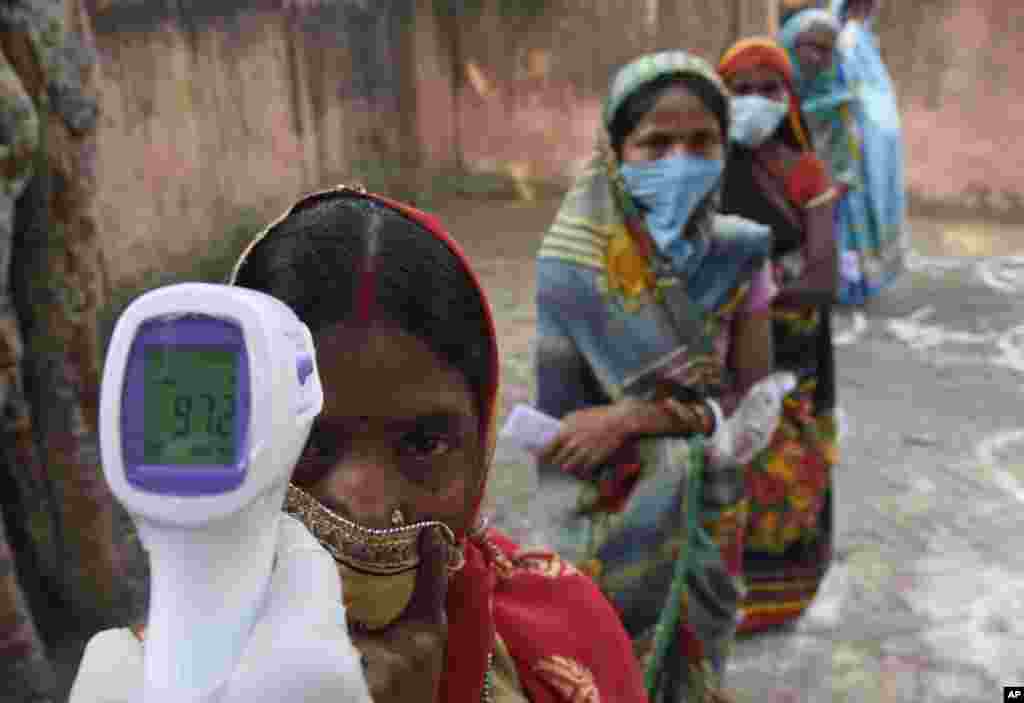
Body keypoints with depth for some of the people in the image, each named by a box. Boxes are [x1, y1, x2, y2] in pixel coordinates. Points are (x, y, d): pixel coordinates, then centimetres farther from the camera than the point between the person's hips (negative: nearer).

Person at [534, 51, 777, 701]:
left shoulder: (739, 254, -9)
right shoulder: (568, 262, -17)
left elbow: (756, 400, -9)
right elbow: (550, 417, -15)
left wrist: (636, 416, -21)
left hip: (704, 520, 2)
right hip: (596, 518, -2)